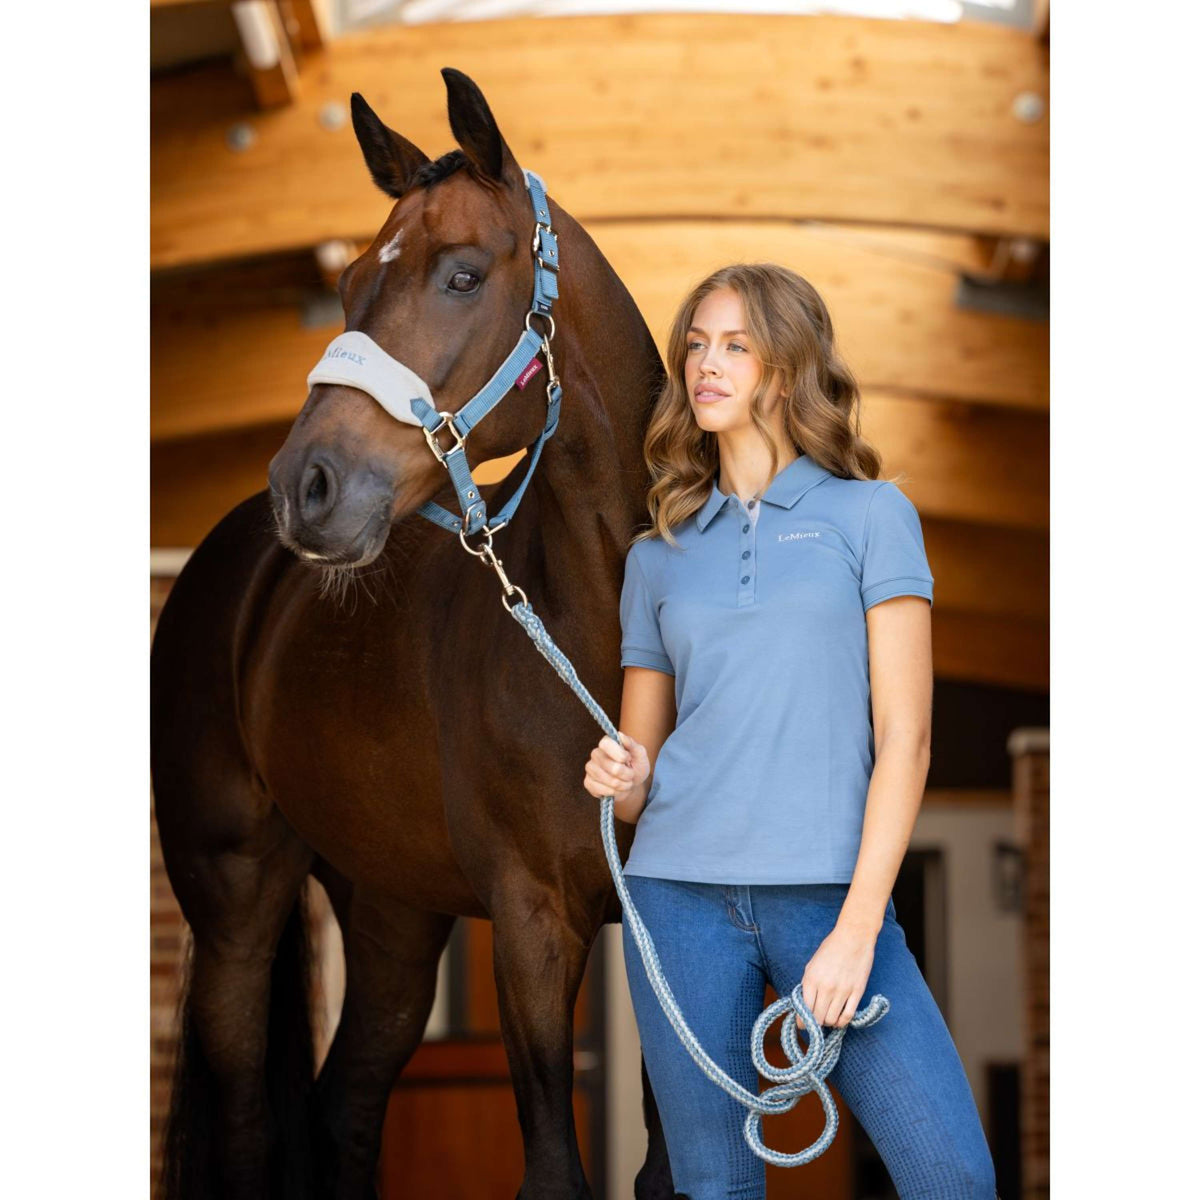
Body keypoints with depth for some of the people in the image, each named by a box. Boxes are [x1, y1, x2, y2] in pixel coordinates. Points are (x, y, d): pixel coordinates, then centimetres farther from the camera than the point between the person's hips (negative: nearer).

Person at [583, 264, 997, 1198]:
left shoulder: (871, 515, 5)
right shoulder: (659, 553, 14)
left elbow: (905, 736, -2)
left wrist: (858, 924, -11)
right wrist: (622, 780, -5)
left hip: (829, 893, -2)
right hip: (681, 895, 3)